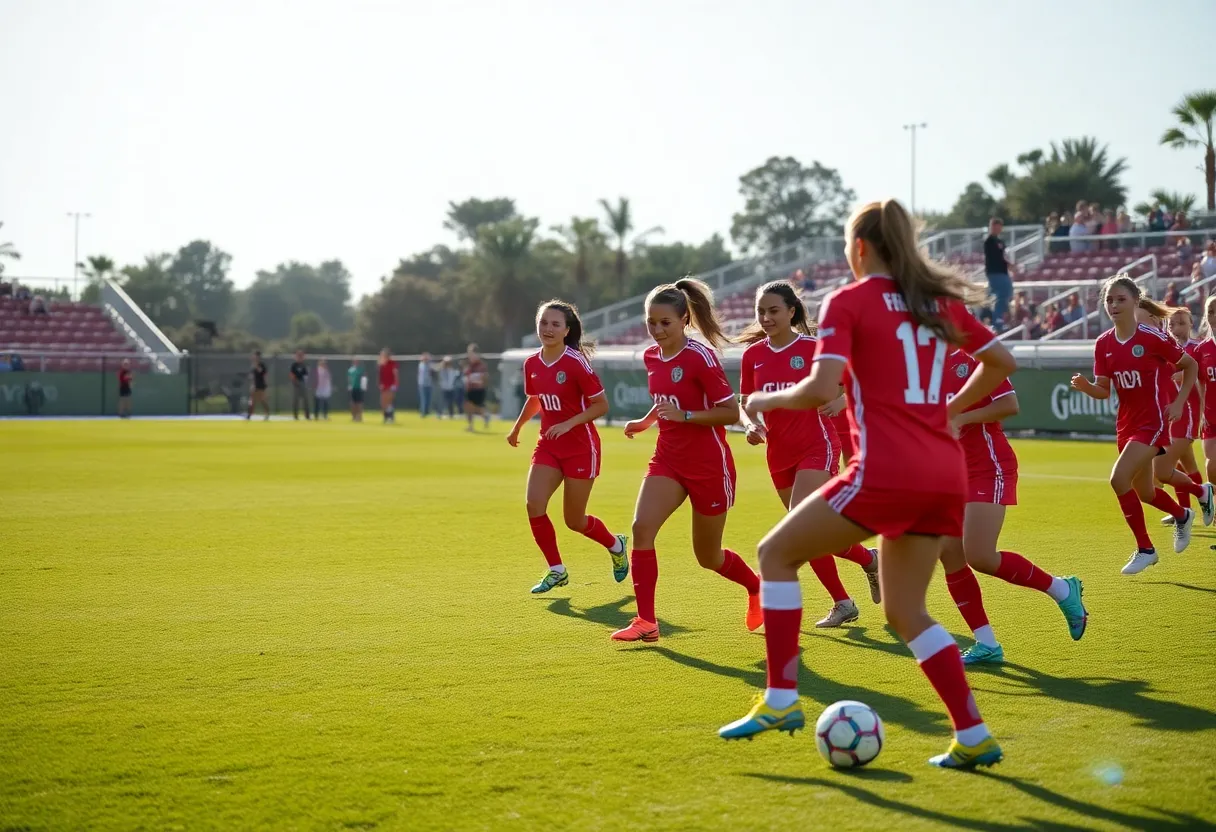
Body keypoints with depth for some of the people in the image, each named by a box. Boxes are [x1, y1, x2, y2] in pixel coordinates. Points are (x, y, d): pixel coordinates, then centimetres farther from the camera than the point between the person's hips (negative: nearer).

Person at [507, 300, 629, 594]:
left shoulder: (576, 363, -17)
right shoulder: (532, 364, 1)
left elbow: (601, 405, -14)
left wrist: (568, 424, -24)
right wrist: (517, 428, 26)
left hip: (580, 447, -5)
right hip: (548, 446, 5)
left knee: (574, 520, 2)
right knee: (534, 504, -14)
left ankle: (616, 545, 34)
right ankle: (556, 570, 3)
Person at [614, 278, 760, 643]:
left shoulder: (700, 356, -16)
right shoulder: (651, 356, 5)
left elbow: (731, 412, -17)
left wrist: (684, 415, -26)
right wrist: (645, 422, 8)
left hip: (708, 464, -6)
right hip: (668, 459, 6)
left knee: (708, 556, 8)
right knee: (641, 527, -19)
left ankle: (758, 588, 39)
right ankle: (646, 621, -14)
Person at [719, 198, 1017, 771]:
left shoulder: (848, 301, -2)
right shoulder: (940, 300, 16)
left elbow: (821, 389, -14)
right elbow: (1002, 362, 25)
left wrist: (765, 401, 3)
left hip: (886, 470, -7)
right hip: (945, 473, 7)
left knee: (776, 554, 10)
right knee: (905, 610, 17)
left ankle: (781, 700, 5)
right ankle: (973, 736, 9)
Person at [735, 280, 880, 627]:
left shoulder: (814, 348, -8)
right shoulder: (752, 356, 4)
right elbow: (744, 405, 10)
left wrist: (839, 400, -25)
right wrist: (750, 425, -11)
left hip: (817, 446, -6)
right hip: (779, 453, 6)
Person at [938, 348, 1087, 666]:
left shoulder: (974, 356, -13)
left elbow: (1010, 404, -19)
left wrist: (961, 418, -24)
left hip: (989, 468, -8)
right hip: (955, 470, 8)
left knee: (979, 556, -15)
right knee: (948, 553, -3)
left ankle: (1063, 590, 7)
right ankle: (987, 644, 4)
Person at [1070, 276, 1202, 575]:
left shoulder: (1152, 337, -14)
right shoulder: (1103, 344, 0)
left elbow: (1190, 365, -1)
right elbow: (1103, 391, 2)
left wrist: (1179, 402, -8)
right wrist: (1086, 386, -19)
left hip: (1153, 421, -6)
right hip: (1126, 423, 6)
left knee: (1119, 478, -22)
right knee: (1144, 493, 18)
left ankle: (1145, 549, -6)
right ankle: (1182, 515, 52)